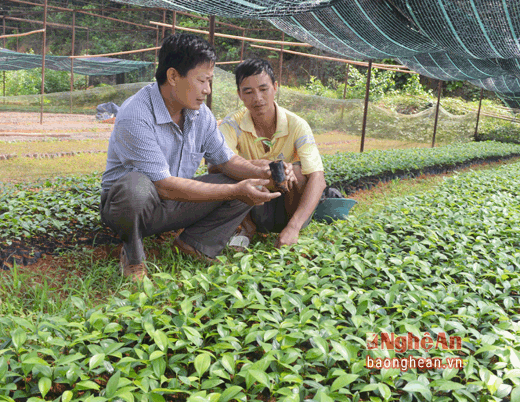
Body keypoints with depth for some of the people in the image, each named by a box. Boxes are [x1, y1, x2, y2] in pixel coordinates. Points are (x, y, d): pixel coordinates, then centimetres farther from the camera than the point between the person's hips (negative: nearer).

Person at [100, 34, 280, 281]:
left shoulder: (201, 114, -3)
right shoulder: (135, 116, -26)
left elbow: (226, 160, 6)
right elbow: (165, 186, -30)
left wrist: (260, 173, -16)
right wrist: (234, 191, -31)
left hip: (174, 205, 6)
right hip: (123, 204, -5)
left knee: (249, 186, -6)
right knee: (136, 185, -42)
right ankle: (132, 256, -13)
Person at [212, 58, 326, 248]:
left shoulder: (296, 125, -17)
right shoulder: (233, 124, -14)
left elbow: (317, 179, -28)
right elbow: (215, 166, -31)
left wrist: (293, 227, -41)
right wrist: (260, 165, -45)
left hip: (288, 207, 0)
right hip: (253, 209, 1)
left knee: (296, 169, -29)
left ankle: (294, 236, -9)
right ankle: (247, 228, -3)